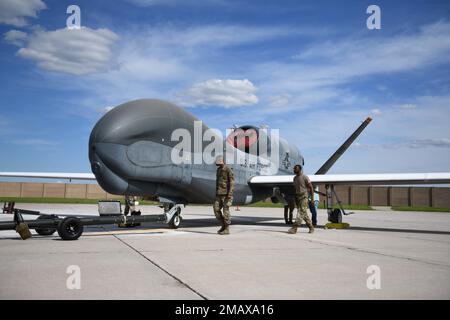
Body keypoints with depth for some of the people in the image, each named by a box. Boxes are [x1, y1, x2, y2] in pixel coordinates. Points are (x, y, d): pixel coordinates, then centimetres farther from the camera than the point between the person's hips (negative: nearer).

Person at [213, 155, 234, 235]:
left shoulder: (228, 170, -9)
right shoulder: (218, 170, 16)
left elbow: (232, 183, -13)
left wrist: (230, 193, -21)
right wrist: (216, 193, 19)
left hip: (226, 194, -8)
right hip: (219, 194, 8)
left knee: (226, 211, -5)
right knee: (216, 209, 3)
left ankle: (227, 229, 2)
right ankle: (223, 225, 16)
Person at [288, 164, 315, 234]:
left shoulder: (305, 177, -8)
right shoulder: (295, 178, 14)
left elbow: (311, 187, -7)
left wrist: (312, 197, -11)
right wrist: (295, 199, 17)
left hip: (304, 196, -8)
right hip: (297, 196, 8)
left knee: (301, 212, -12)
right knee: (304, 213, 9)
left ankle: (294, 228, -19)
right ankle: (311, 227, 19)